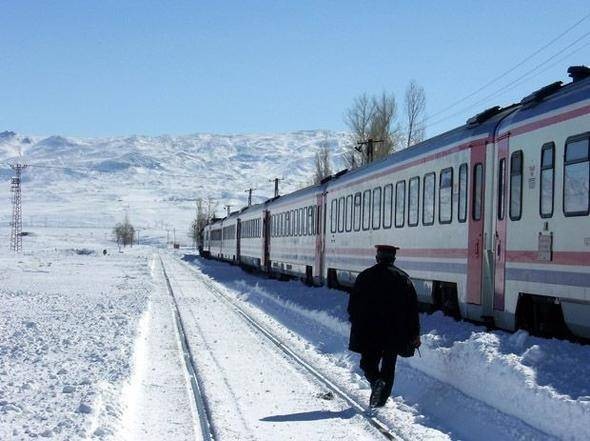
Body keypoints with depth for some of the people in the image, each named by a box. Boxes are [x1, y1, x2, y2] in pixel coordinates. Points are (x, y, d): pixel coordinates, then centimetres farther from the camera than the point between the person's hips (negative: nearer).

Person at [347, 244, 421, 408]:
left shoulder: (365, 276, 0)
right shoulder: (403, 278, 1)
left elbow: (353, 305, 5)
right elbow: (413, 309, 1)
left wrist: (356, 325, 19)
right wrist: (415, 334, 6)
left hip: (368, 333, -1)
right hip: (394, 333, 1)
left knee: (368, 363, 11)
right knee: (388, 366, 11)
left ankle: (376, 380, -18)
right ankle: (381, 400, 10)